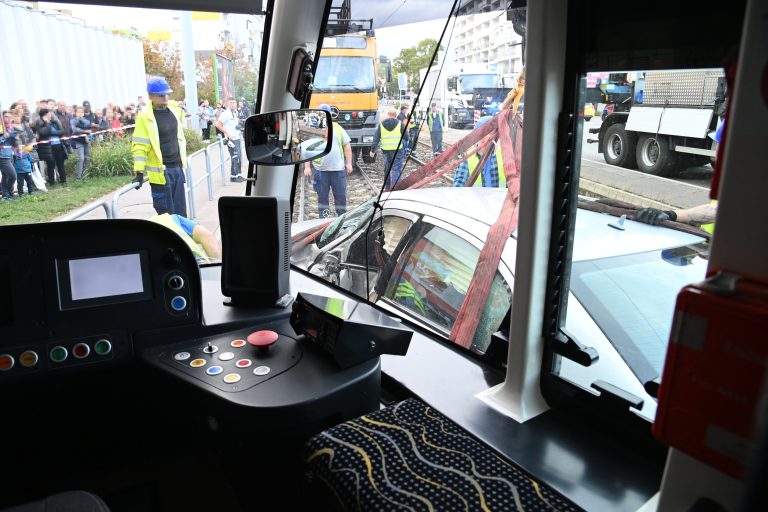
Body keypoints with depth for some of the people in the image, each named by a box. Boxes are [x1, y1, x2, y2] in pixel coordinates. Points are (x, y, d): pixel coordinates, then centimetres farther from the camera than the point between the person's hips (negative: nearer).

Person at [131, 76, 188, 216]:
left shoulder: (175, 109, 7)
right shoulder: (145, 117, -12)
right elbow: (139, 146, -13)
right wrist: (139, 172, -16)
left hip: (177, 167, 6)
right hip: (160, 171, -6)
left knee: (180, 211, 13)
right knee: (166, 213, 1)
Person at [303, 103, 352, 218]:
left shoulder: (337, 128, 8)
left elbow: (347, 146, 9)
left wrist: (349, 163, 3)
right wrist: (307, 167, -4)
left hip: (338, 169, 1)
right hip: (320, 170, -1)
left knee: (341, 196, 6)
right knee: (322, 197, 7)